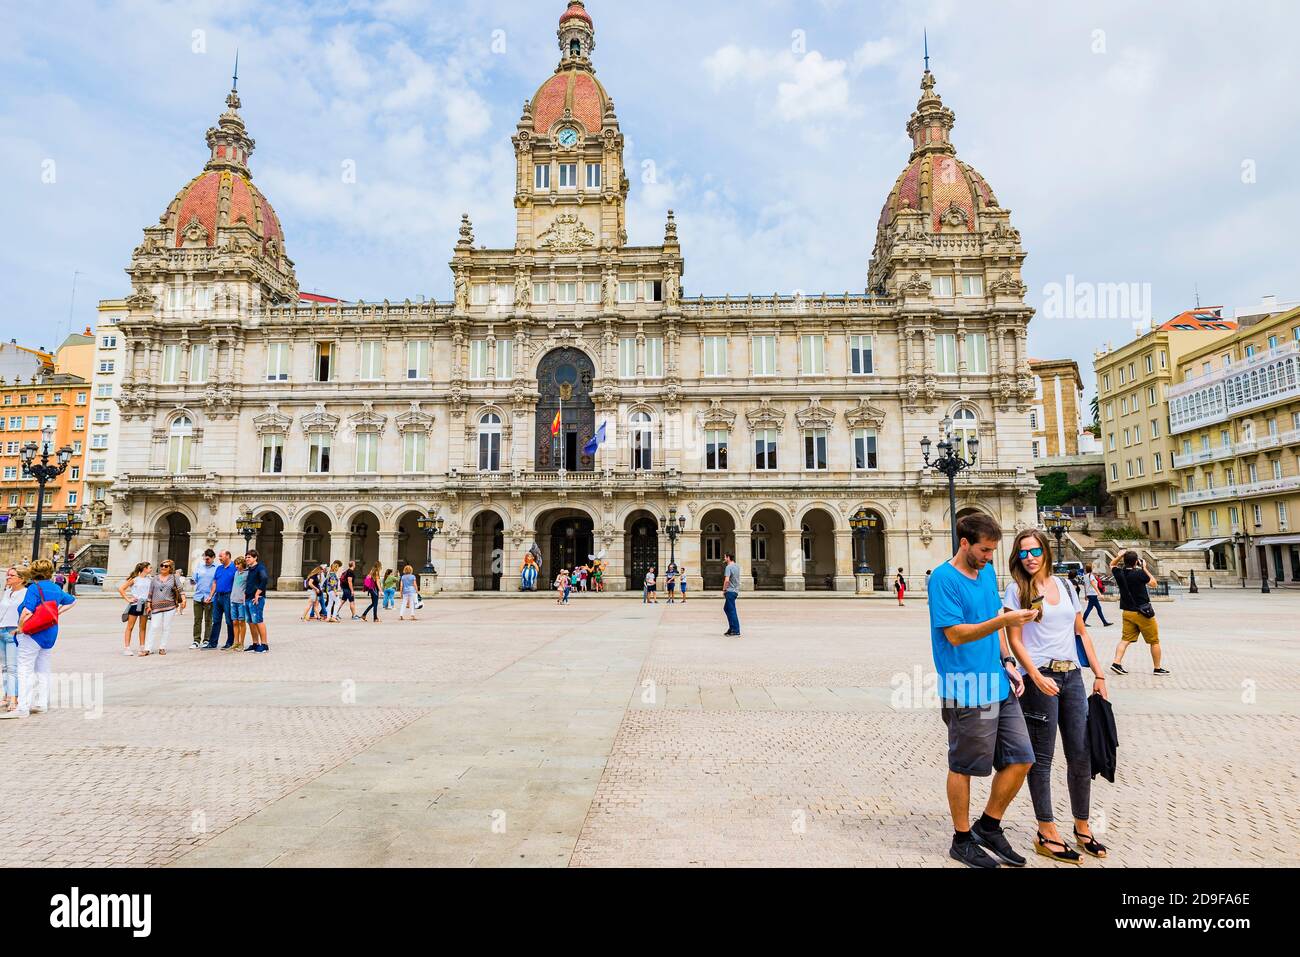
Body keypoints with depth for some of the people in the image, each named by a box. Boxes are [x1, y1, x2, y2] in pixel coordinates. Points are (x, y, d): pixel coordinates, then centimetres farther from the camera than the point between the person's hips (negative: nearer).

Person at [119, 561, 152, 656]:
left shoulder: (149, 580, 8)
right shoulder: (134, 579, -6)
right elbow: (121, 589, -6)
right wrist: (128, 599, -10)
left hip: (145, 605, 5)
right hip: (135, 604, -5)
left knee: (143, 627, 10)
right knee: (130, 627, 1)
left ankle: (142, 648, 17)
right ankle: (126, 648, 4)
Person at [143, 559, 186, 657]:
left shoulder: (174, 578, 7)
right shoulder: (155, 579, 12)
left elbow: (180, 590, 1)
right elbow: (150, 594, 14)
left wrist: (183, 600, -12)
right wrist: (148, 605, 9)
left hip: (170, 606, -1)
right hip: (156, 607, 1)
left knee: (166, 627, 2)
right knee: (154, 627, -5)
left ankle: (162, 648, 9)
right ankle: (148, 649, -2)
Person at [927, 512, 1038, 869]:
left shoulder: (987, 572, 11)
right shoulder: (943, 578, -15)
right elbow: (956, 634, -19)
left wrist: (1008, 661, 9)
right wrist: (1003, 619, -27)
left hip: (999, 686, 8)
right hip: (967, 691, -8)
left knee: (1021, 759, 11)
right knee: (963, 767, 6)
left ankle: (988, 828, 28)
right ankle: (962, 841, 24)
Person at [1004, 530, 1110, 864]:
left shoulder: (1065, 585, 11)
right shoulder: (1017, 589, -3)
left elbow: (1081, 633, 15)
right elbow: (1014, 639, -7)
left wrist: (1099, 674, 11)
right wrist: (1036, 677, -18)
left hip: (1072, 676, 5)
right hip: (1040, 676, -5)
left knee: (1081, 754, 10)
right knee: (1042, 757, 2)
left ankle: (1082, 828, 26)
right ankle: (1046, 835, 11)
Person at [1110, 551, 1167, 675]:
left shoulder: (1120, 574, -3)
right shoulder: (1139, 574, -18)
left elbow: (1112, 565, 20)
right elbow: (1153, 582, 0)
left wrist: (1121, 555, 8)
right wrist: (1144, 568, 5)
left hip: (1127, 612, 5)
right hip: (1143, 613, -5)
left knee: (1125, 639, 7)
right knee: (1154, 641, 11)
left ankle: (1116, 663, -6)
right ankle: (1157, 668, 20)